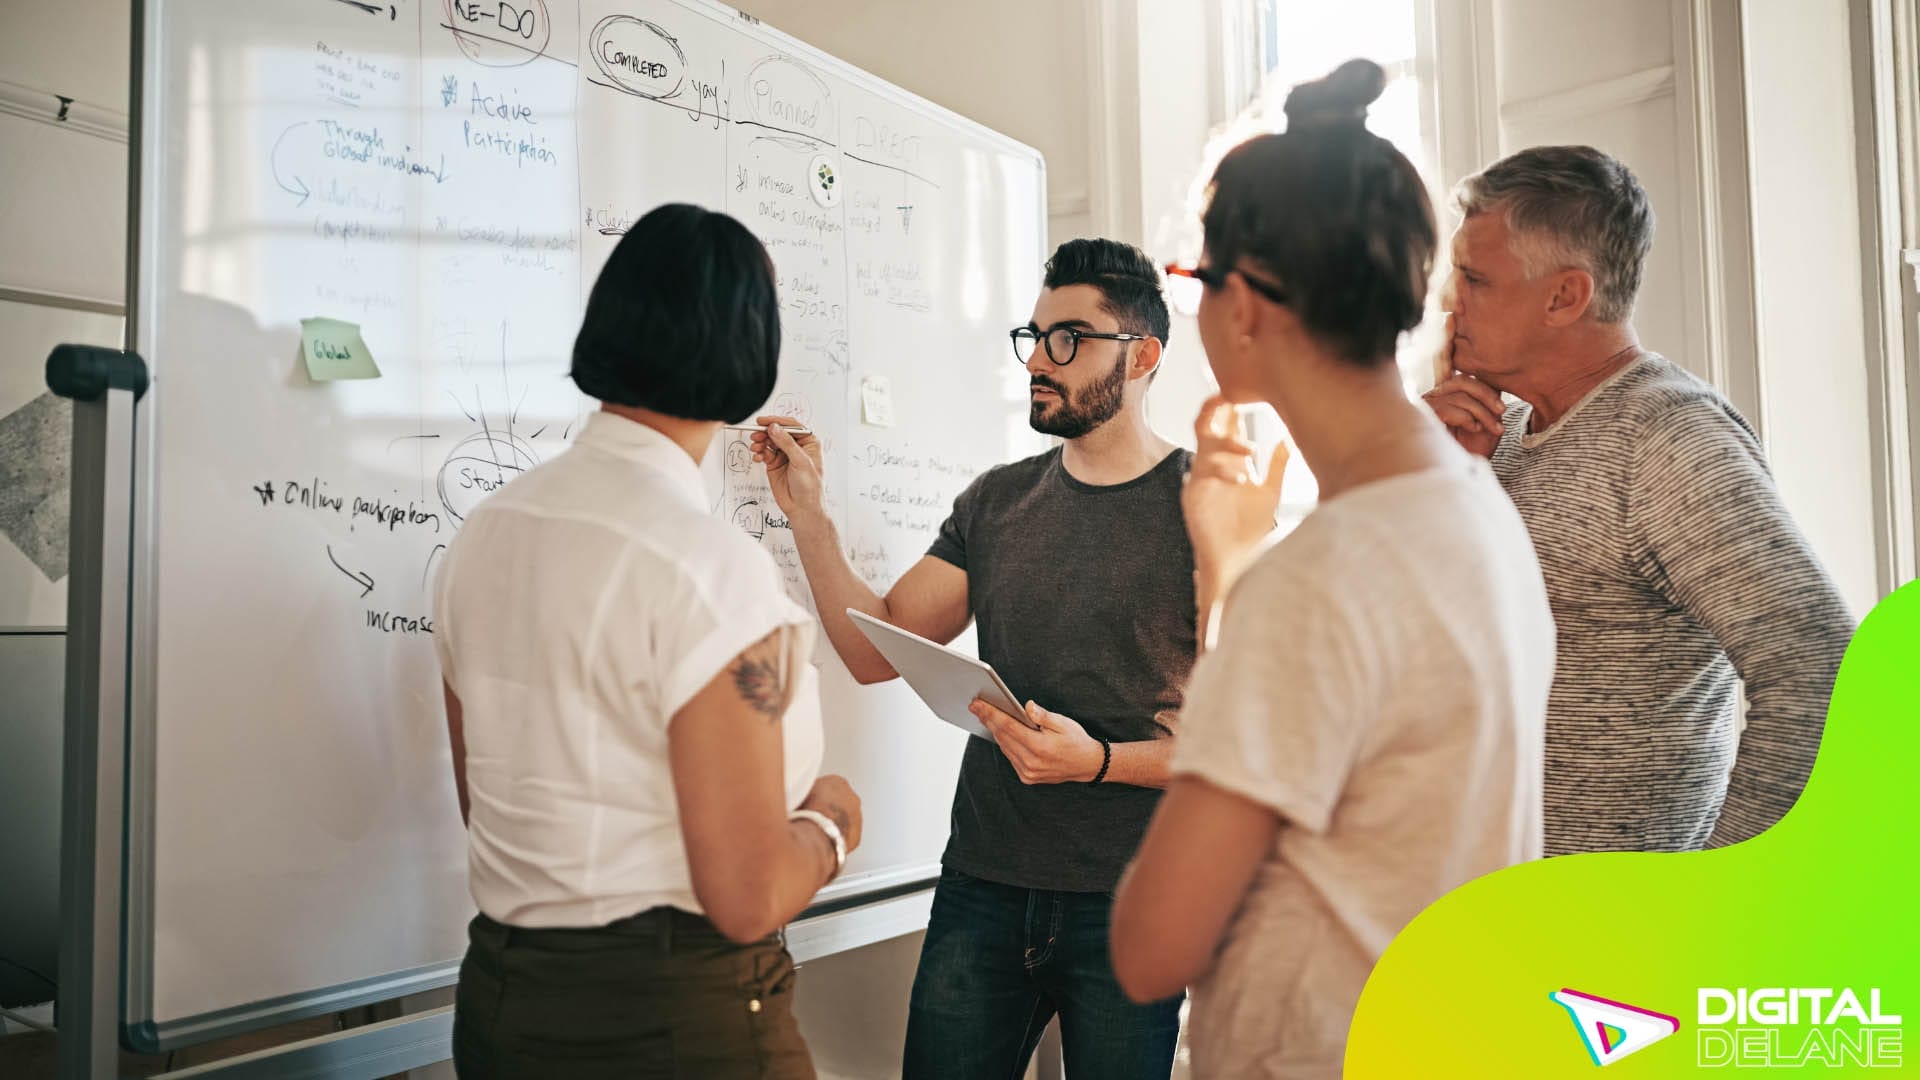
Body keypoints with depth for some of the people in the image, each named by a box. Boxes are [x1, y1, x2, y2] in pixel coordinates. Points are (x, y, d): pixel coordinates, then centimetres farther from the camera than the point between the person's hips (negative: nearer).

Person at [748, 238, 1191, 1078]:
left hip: (1128, 907, -3)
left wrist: (1098, 761, -21)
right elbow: (876, 651, 3)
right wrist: (808, 515, -6)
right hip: (982, 886, 4)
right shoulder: (996, 501, 7)